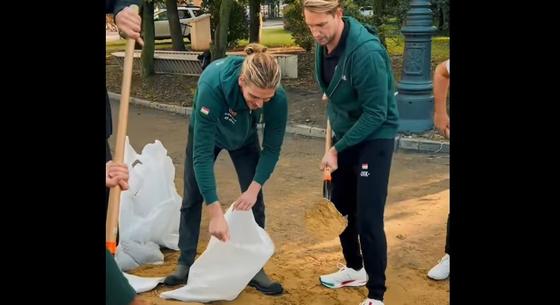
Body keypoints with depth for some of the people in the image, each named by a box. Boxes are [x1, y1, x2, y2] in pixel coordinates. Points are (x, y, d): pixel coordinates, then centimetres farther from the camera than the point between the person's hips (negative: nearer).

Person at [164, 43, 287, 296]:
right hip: (206, 134, -1)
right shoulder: (213, 85, -45)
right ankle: (185, 264, 20)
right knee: (192, 197, 4)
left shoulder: (278, 98, -36)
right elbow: (202, 153, -43)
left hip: (245, 138, 2)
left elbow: (272, 148, -20)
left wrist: (254, 188, -30)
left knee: (254, 201, -5)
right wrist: (216, 212, -45)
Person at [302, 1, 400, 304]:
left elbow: (376, 114, -25)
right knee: (340, 206, 17)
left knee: (368, 219, -9)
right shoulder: (324, 43, -4)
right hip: (344, 133, 8)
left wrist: (337, 149, -21)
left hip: (373, 138, -8)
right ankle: (355, 269, 37)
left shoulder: (366, 52, -29)